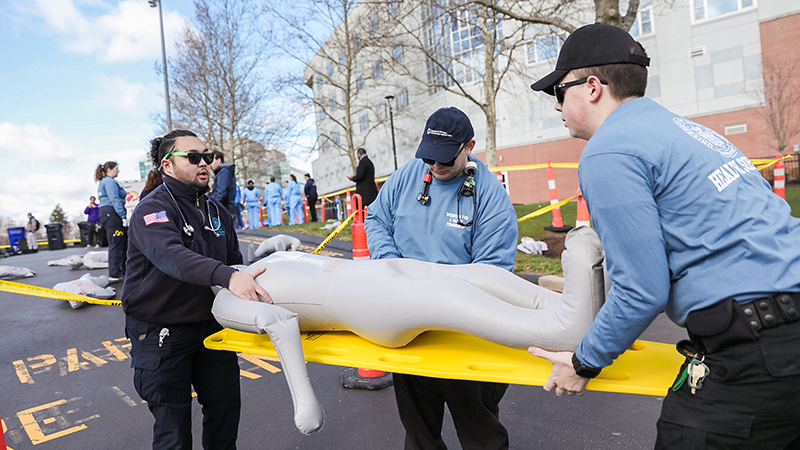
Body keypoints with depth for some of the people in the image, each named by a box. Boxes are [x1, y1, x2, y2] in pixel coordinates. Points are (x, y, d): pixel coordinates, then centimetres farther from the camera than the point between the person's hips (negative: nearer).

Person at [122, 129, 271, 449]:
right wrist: (225, 275, -50)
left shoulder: (217, 212, 8)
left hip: (211, 325, 6)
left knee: (226, 408, 15)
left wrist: (251, 289, -5)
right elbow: (170, 255, -36)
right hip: (161, 333, -6)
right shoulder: (153, 210, -15)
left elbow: (234, 262, 14)